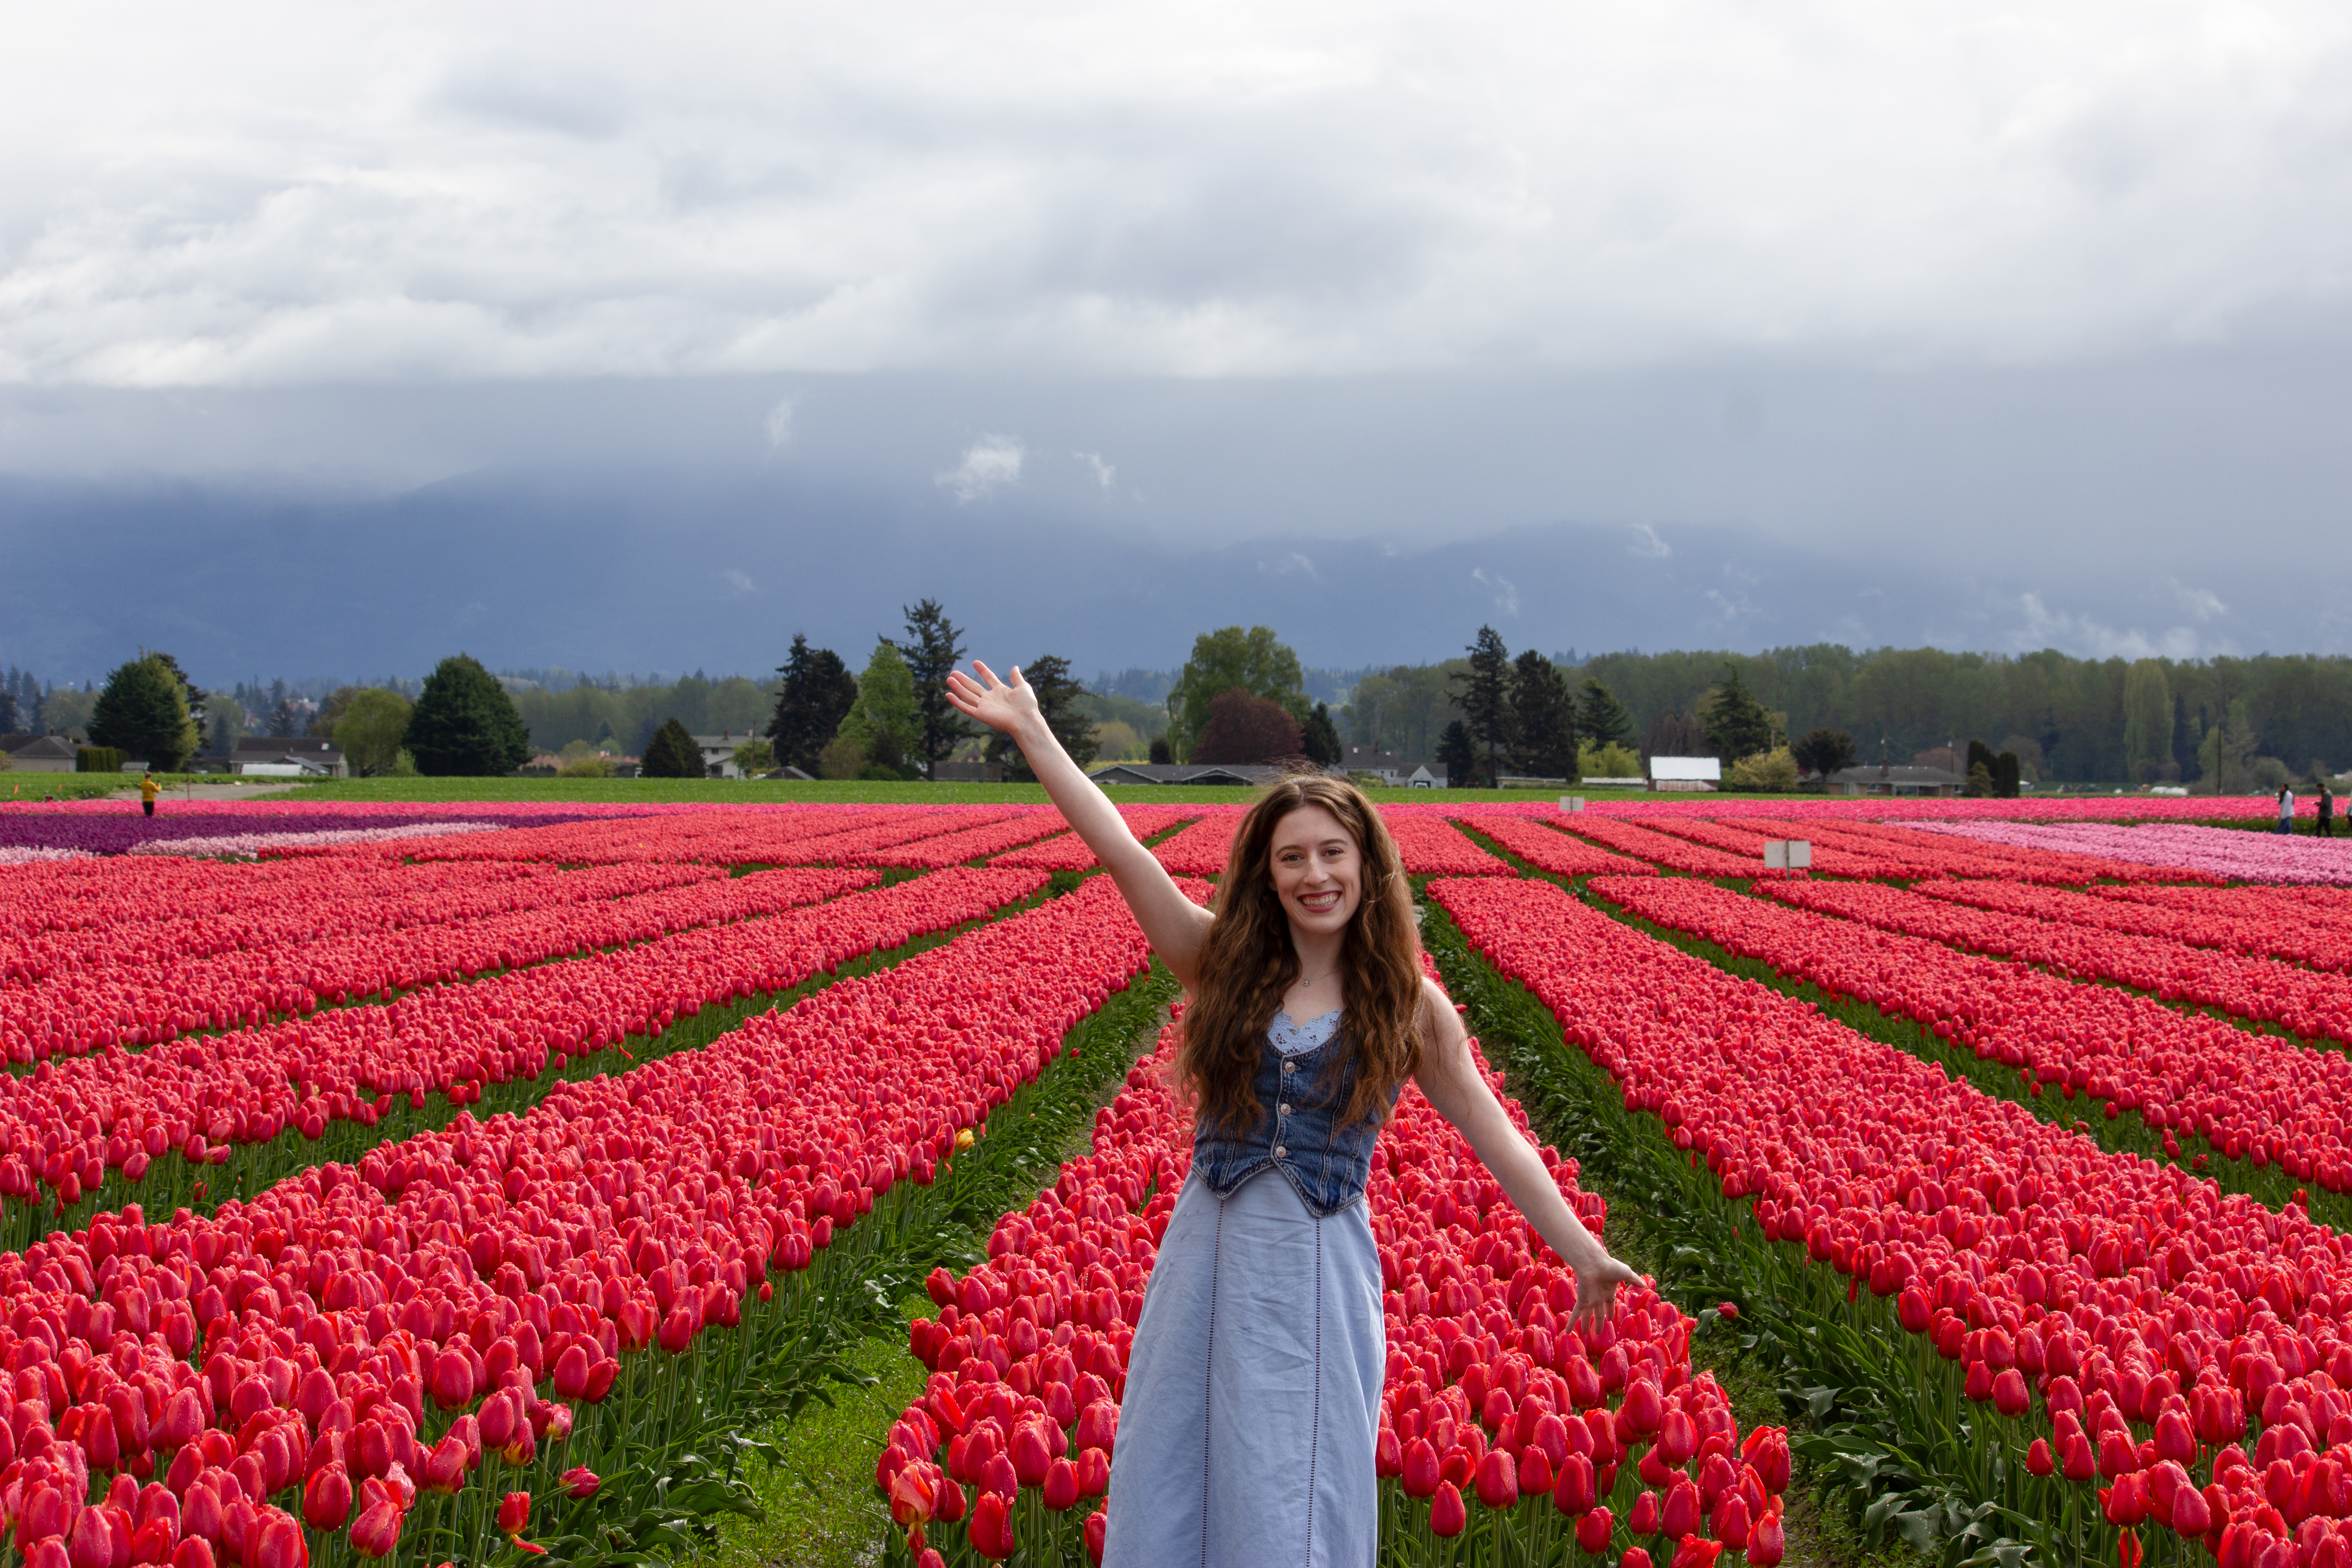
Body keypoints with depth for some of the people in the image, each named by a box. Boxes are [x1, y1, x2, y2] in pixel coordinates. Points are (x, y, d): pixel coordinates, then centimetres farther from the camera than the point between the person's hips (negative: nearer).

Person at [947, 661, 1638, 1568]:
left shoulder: (1408, 1005, 1)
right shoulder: (1224, 963, 2)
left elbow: (1494, 1136, 4)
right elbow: (1121, 852, -2)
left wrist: (1582, 1252, 1)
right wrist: (1031, 733, -5)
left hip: (1319, 1274, -2)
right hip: (1208, 1257, 2)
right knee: (1168, 1489, 7)